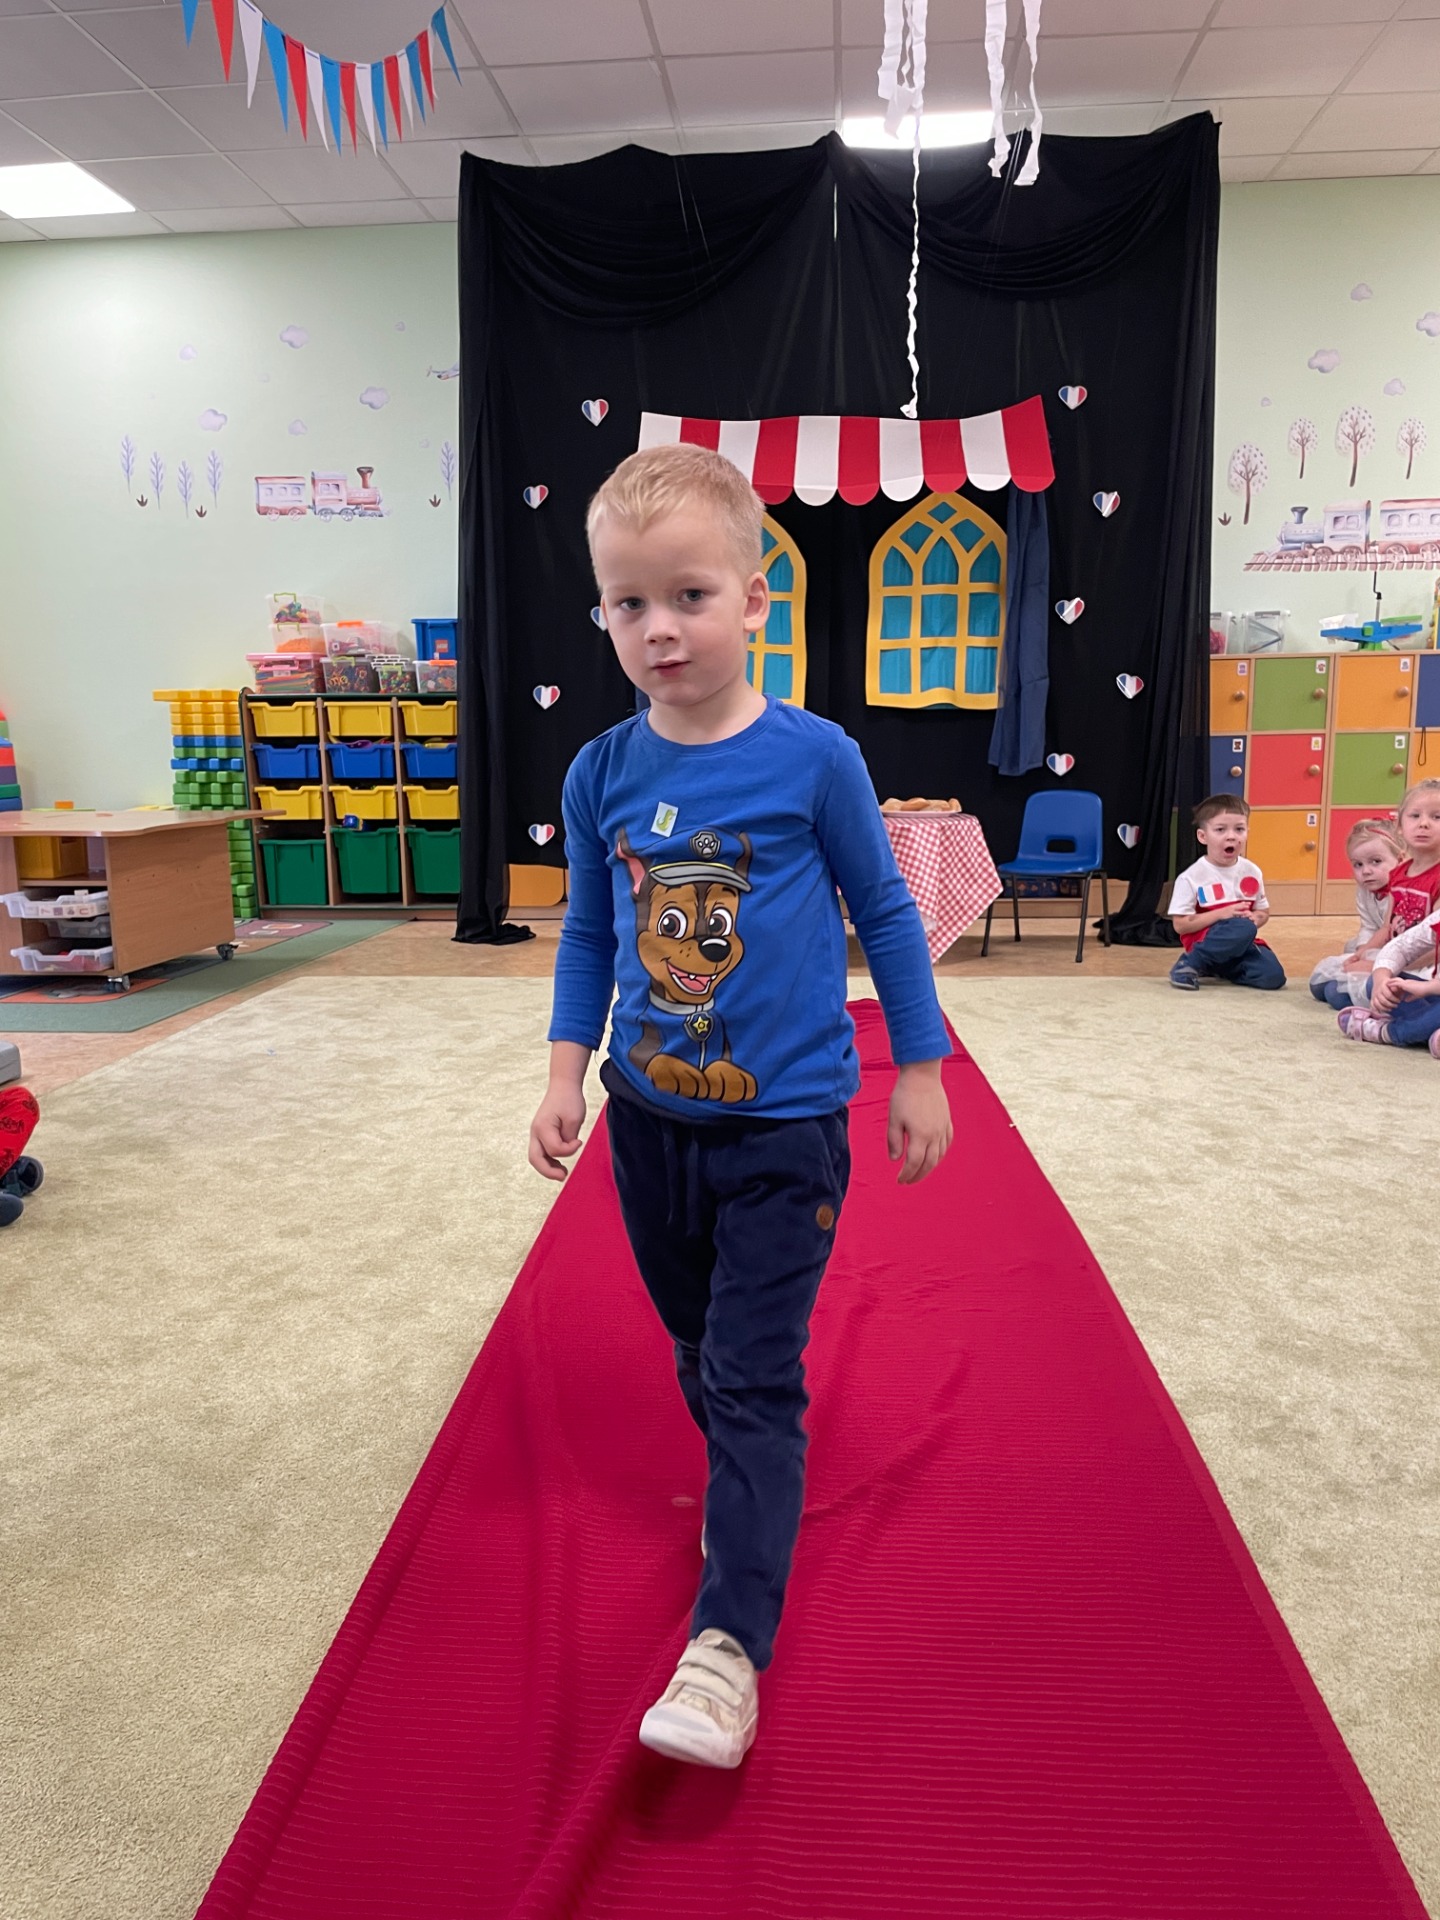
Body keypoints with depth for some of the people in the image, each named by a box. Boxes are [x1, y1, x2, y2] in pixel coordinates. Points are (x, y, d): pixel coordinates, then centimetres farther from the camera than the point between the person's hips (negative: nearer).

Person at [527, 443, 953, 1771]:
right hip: (650, 1119, 5)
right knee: (698, 1350, 22)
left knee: (755, 1381, -2)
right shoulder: (601, 775, -3)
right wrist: (568, 1067, 1)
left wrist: (921, 1072, 2)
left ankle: (729, 1641, 7)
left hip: (784, 1125, -4)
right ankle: (749, 1493, 48)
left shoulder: (813, 758, -12)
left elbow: (885, 913, -2)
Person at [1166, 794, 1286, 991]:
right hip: (1205, 943, -6)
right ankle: (1189, 964, -18)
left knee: (1273, 976, -18)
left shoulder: (1252, 872, 4)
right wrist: (1222, 914, -21)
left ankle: (1221, 969, 8)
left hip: (1243, 945, 6)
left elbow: (1263, 911, 16)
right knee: (1243, 929, -34)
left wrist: (1254, 918, -9)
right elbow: (1180, 925, -13)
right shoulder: (1192, 877, -12)